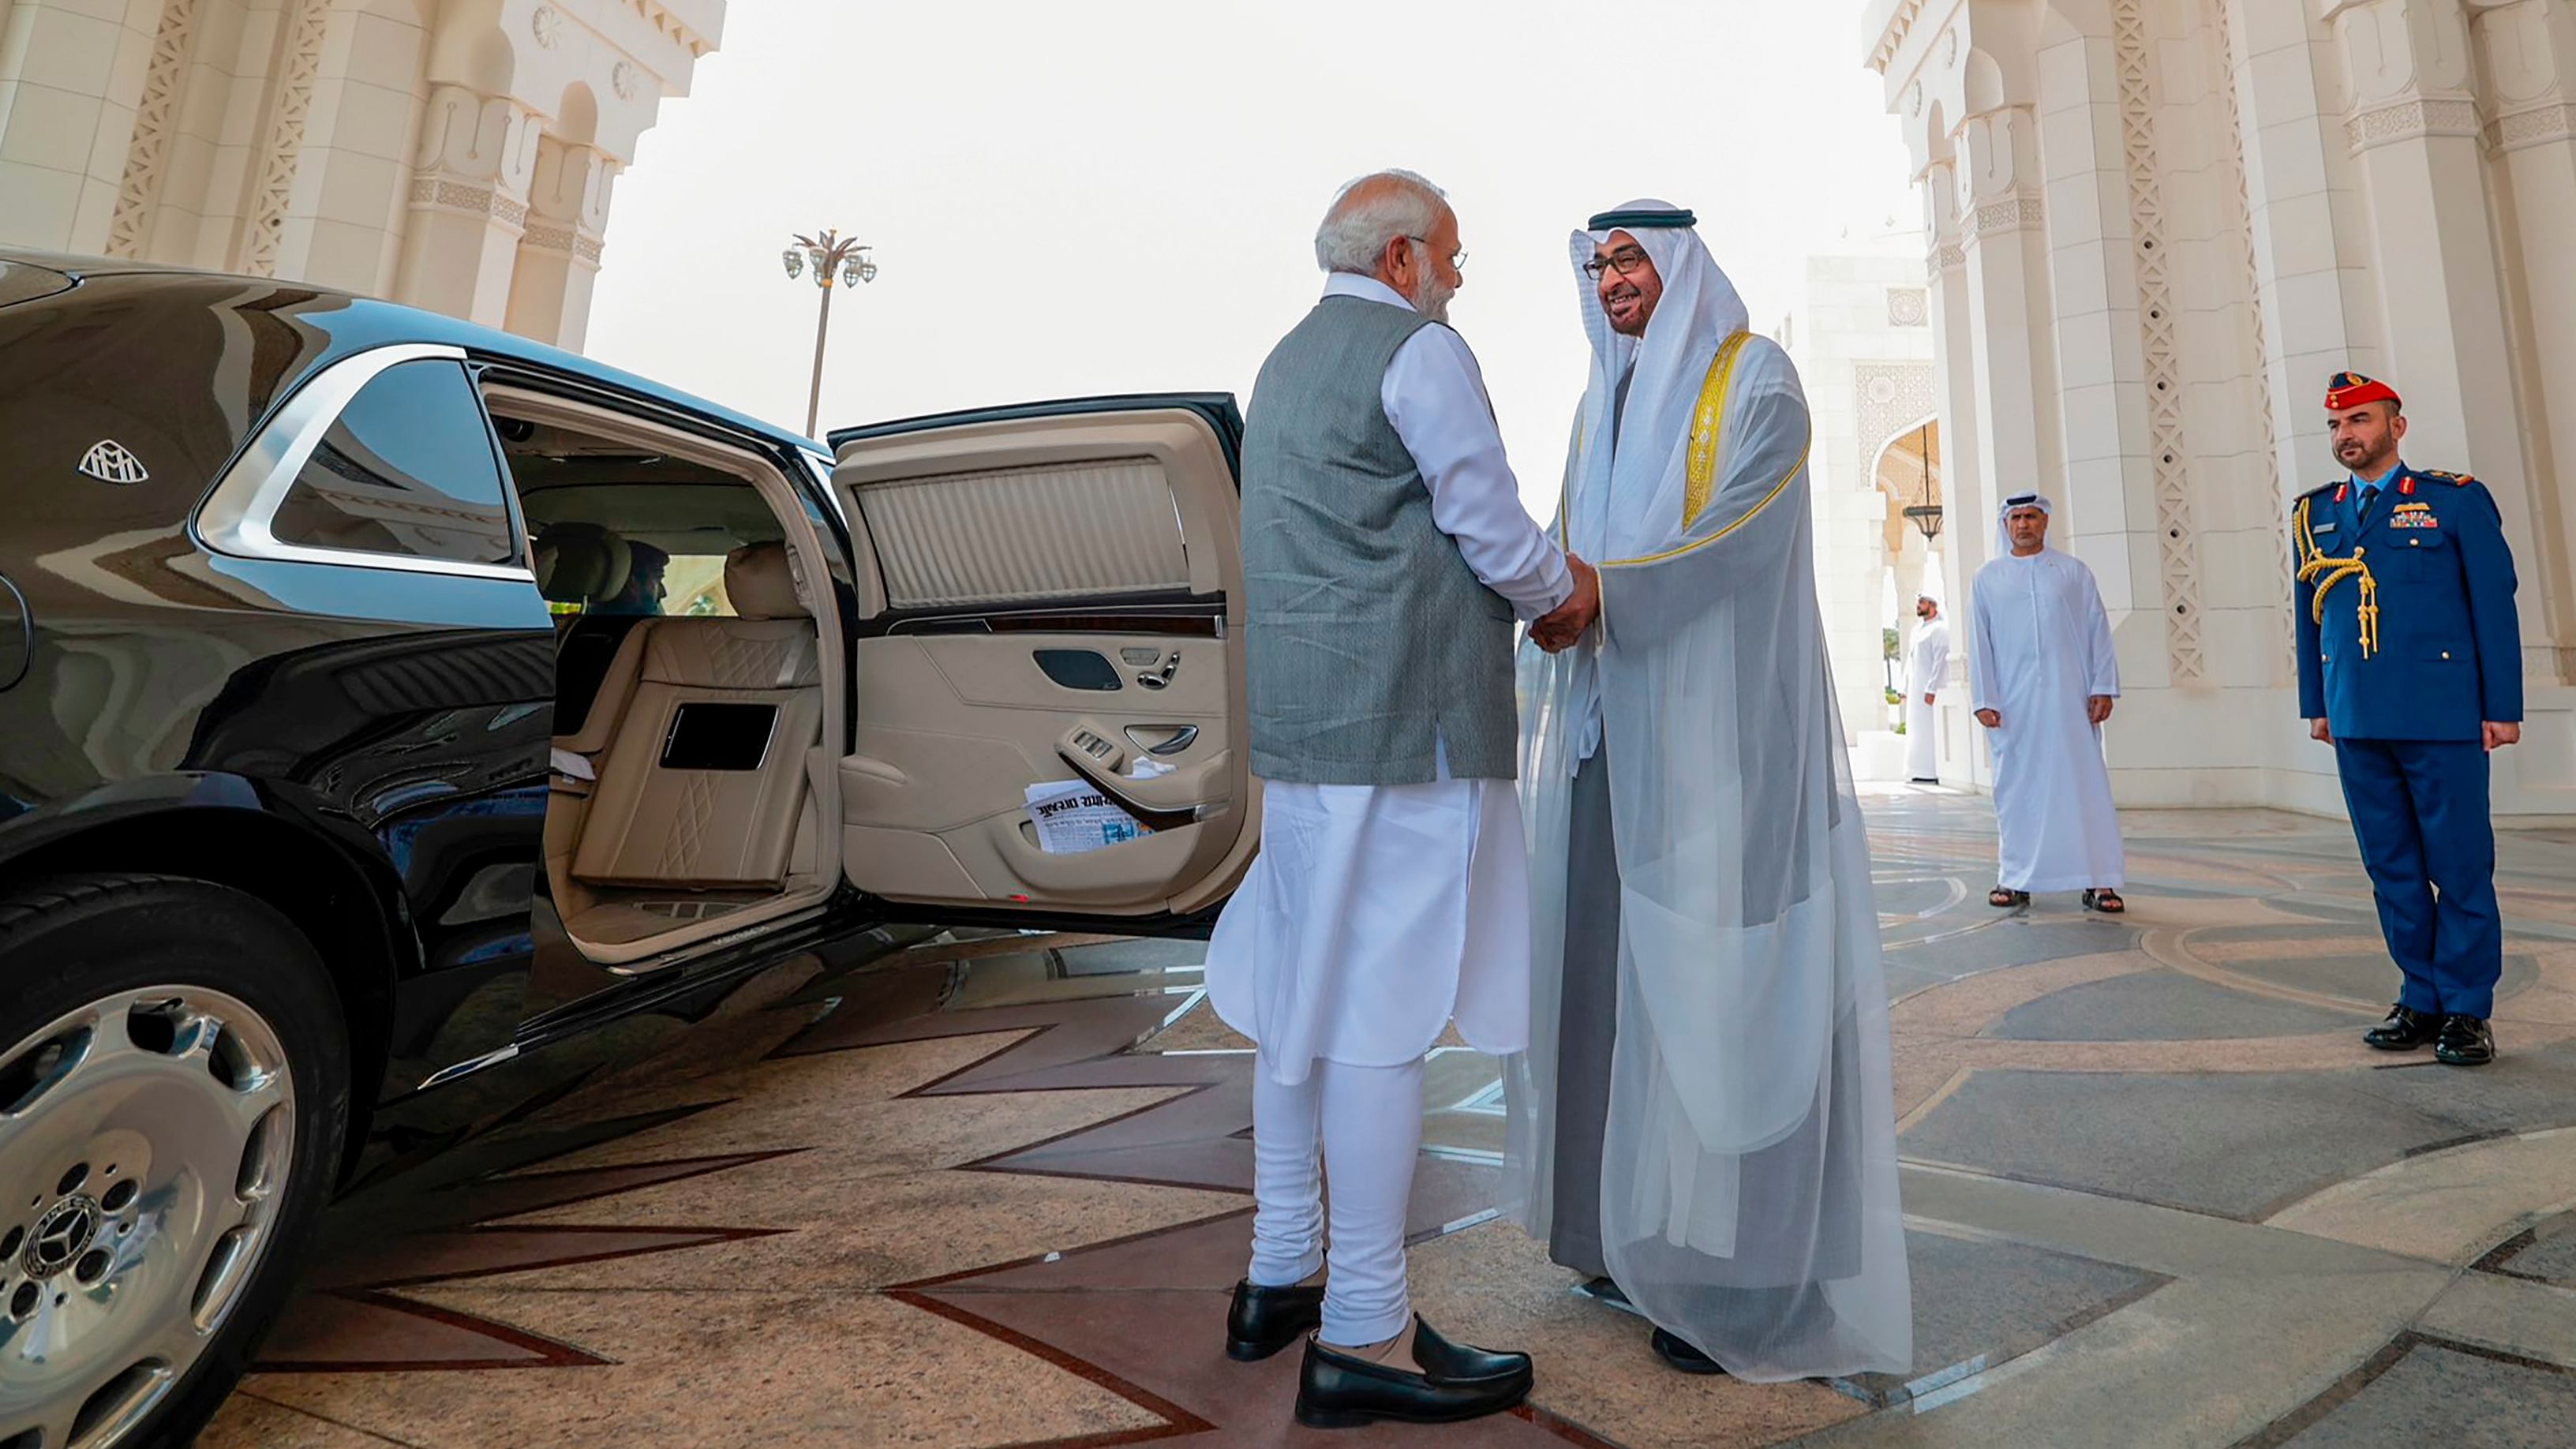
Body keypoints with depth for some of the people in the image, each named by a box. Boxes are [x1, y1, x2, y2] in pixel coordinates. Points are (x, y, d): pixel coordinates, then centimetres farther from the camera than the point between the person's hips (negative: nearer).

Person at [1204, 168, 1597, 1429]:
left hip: (1296, 714, 9)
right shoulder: (1421, 352, -4)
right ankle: (1363, 1333, 4)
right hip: (1404, 713, -9)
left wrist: (1532, 576, 21)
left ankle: (1280, 1274, 25)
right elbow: (1494, 535, -8)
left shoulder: (1287, 362, 24)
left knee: (1303, 993, 13)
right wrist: (1562, 591, 14)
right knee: (1383, 1006, -6)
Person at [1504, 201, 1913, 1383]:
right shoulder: (1603, 403, 20)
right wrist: (1556, 597, -4)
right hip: (1614, 722, 6)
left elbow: (1733, 531, -14)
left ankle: (1747, 1274, 6)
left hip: (1717, 725, -6)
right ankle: (1638, 1223, 20)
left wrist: (1606, 597, -22)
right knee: (1621, 961, 7)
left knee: (1714, 972, -6)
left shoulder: (1756, 379, 0)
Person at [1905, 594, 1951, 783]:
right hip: (1915, 689, 8)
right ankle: (1921, 772, 11)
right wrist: (1906, 688, 15)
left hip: (1929, 688, -8)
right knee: (1916, 729, 7)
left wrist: (1931, 689, -19)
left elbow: (1940, 661, -13)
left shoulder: (1939, 629, -6)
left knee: (1930, 729, -8)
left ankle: (1933, 773, -7)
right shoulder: (1917, 629, 19)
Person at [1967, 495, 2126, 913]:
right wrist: (1983, 699, -1)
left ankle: (2097, 881, 3)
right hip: (2012, 701, 0)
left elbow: (2098, 631, 7)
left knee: (2084, 782, -1)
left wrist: (2103, 688, -2)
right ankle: (2016, 880, 9)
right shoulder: (1987, 578, 10)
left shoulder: (2073, 572, 9)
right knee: (2018, 788, 3)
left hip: (2068, 696, 0)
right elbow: (1979, 643, 6)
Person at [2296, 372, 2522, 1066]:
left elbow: (2494, 606, -1)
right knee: (2391, 870, 9)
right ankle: (2423, 1001, 19)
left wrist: (2502, 708, -5)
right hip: (2358, 723, 4)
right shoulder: (2313, 514, 12)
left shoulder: (2456, 499, 2)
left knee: (2460, 866, 2)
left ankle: (2467, 1010, 12)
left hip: (2441, 717, -3)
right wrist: (2315, 704, 11)